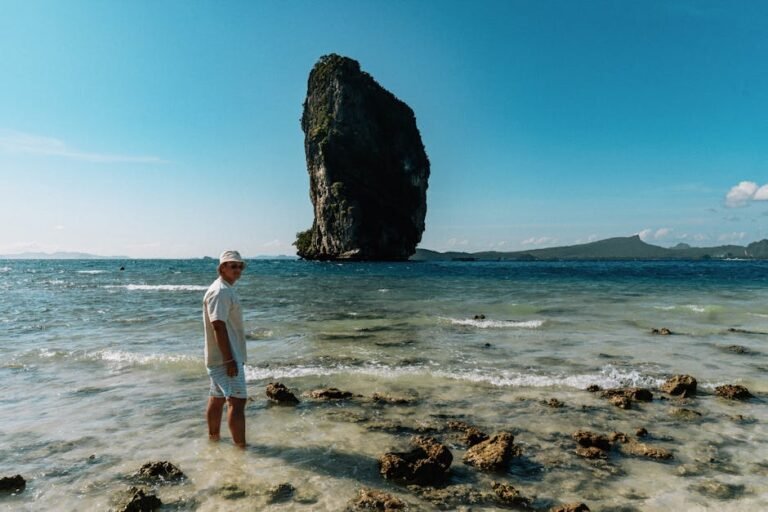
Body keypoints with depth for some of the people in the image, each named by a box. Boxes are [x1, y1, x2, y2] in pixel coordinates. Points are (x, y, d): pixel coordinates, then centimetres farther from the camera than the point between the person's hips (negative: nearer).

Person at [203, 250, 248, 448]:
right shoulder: (220, 291, -18)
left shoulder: (226, 289, 15)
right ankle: (241, 447, -9)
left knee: (217, 398, 18)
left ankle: (214, 438, 29)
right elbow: (218, 326, -24)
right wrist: (230, 360, -25)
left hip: (219, 357, 11)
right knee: (237, 400, -11)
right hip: (225, 357, -11)